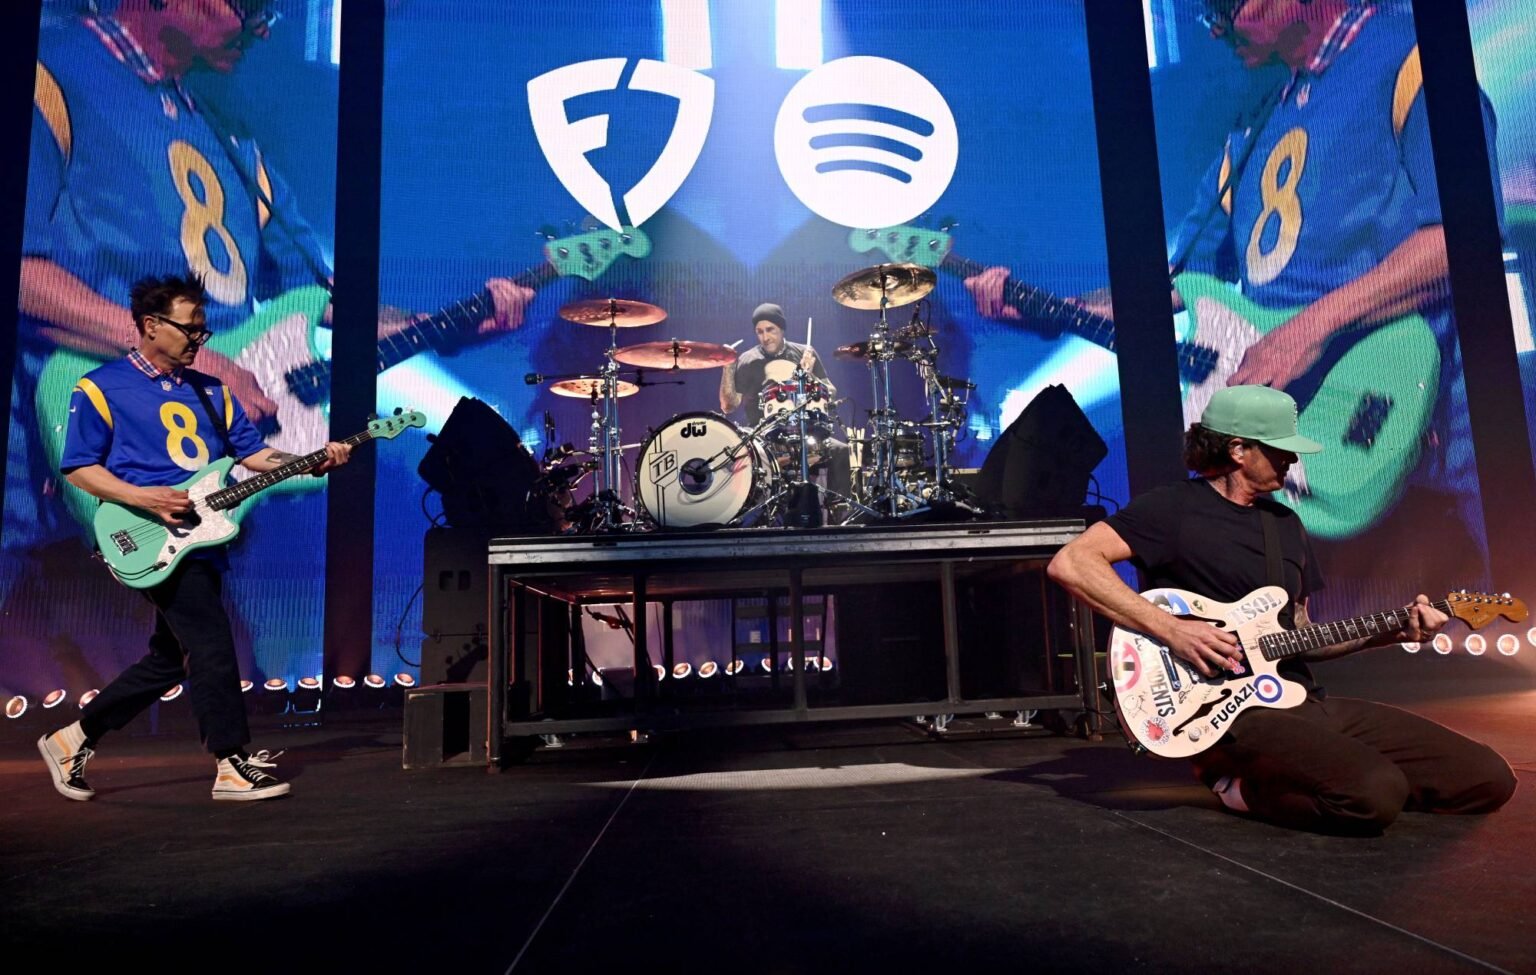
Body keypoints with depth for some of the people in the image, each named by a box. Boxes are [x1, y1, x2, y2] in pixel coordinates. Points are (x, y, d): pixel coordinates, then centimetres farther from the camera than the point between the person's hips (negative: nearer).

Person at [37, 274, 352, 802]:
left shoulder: (212, 391, 15)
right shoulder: (101, 388, -1)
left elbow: (254, 454, 10)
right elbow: (78, 468, -2)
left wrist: (316, 461, -6)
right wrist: (143, 497, -18)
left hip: (200, 538, 7)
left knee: (170, 658, 12)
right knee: (212, 646, -11)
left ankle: (73, 739, 30)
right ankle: (233, 766, -2)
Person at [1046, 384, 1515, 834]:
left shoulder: (1286, 523, 17)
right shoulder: (1174, 508, -7)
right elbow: (1069, 563, -20)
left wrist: (1384, 634, 7)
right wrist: (1171, 630, -23)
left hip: (1306, 702, 8)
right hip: (1230, 712, -8)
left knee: (1489, 779, 3)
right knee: (1376, 794, -31)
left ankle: (1270, 778, 8)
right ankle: (1235, 782, -4)